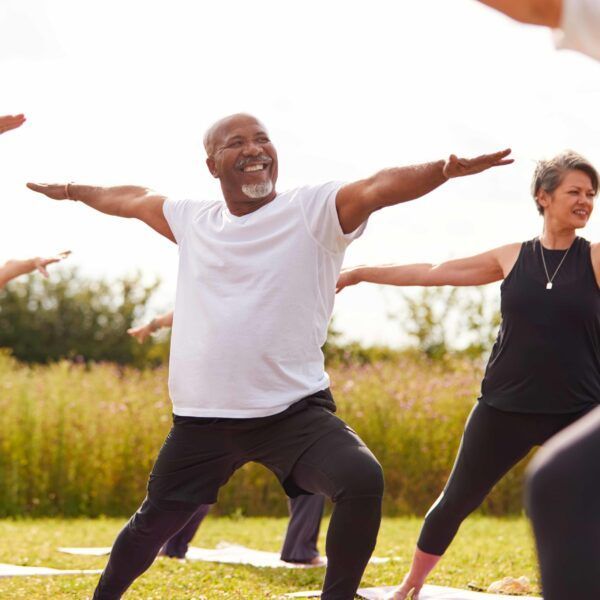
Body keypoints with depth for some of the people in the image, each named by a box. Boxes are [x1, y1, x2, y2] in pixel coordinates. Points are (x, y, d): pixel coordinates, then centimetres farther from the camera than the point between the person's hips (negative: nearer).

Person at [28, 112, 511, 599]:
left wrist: (445, 169, -42)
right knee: (154, 523, 17)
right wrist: (74, 191, 43)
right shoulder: (192, 220, 9)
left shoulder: (314, 210, -6)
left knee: (363, 481, -29)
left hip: (295, 410, -4)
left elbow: (380, 187, -24)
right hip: (203, 417, 4)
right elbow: (131, 199, 28)